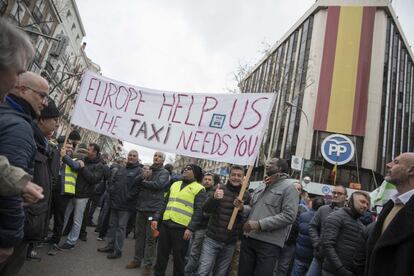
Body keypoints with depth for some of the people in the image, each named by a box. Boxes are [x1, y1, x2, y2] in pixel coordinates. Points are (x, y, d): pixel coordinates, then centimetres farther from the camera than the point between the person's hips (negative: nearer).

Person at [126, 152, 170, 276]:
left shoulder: (164, 172, -2)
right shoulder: (147, 170, 12)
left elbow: (158, 185, -18)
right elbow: (137, 184, 8)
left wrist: (143, 182, -6)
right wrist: (144, 177, -11)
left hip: (153, 208, -5)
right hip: (141, 207, 5)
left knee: (150, 237, 2)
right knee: (139, 234, 14)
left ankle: (148, 264, 14)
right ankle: (137, 259, 29)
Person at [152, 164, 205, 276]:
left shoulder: (198, 189, -3)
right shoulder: (175, 184, 15)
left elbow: (198, 210, -9)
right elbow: (165, 203, 17)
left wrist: (190, 228, -17)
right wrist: (156, 218, 8)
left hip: (181, 228, -5)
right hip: (165, 225, 5)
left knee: (178, 257, 8)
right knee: (161, 254, 15)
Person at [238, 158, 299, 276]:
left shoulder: (289, 186, -6)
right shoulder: (260, 189, 17)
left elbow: (289, 216, -16)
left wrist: (260, 224, -20)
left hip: (269, 244, -7)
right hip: (248, 239, 7)